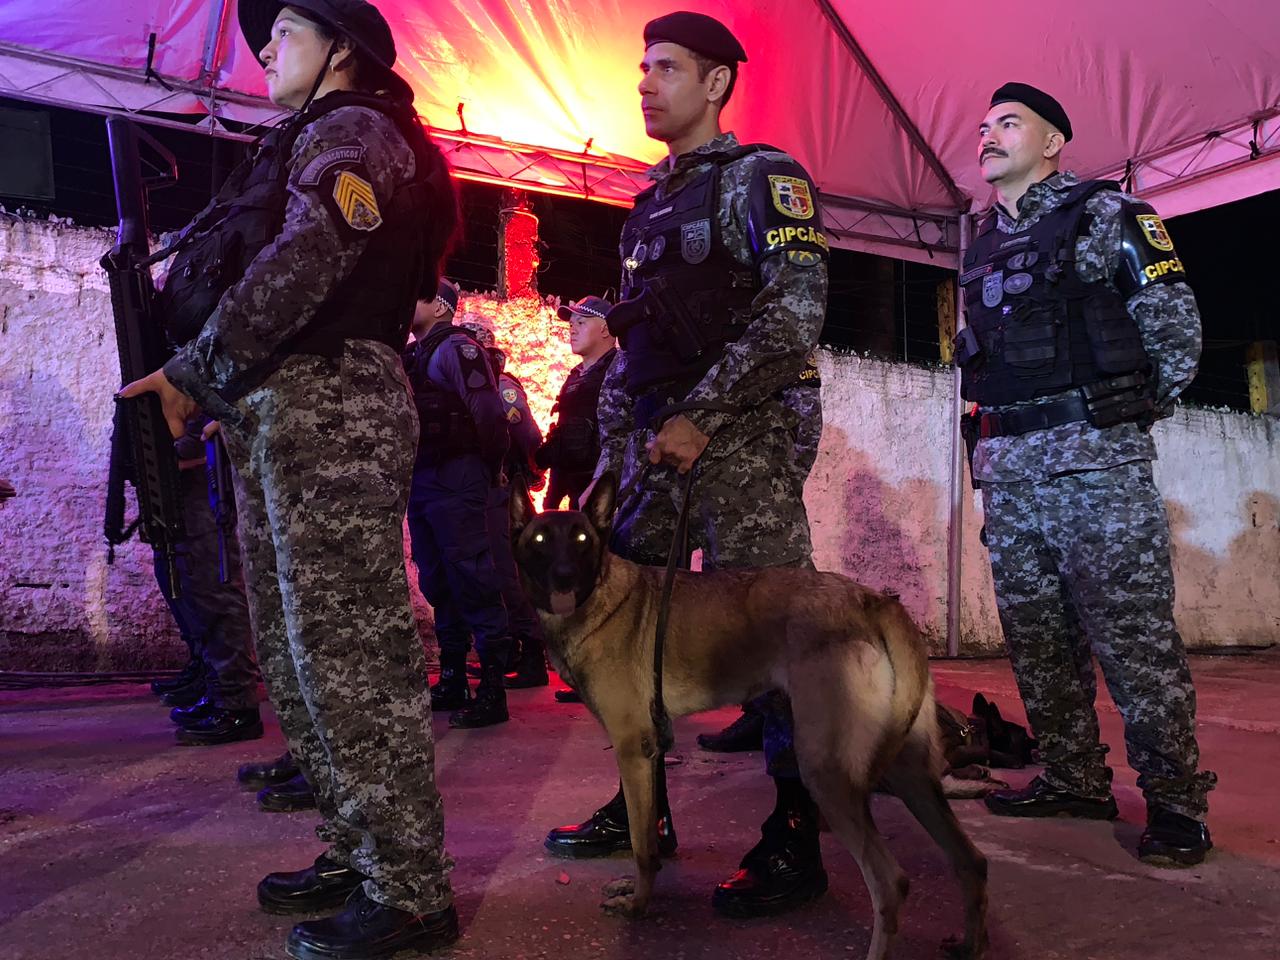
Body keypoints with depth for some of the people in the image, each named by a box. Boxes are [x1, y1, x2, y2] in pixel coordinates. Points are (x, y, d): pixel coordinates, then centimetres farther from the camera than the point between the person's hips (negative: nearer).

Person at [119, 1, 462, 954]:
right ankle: (359, 857, 20)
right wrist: (206, 387, 9)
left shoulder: (351, 131, -1)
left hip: (329, 404, -10)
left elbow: (299, 268, -18)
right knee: (298, 655, 11)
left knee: (350, 653, -10)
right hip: (281, 411, 10)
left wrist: (194, 375, -12)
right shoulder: (310, 142, 29)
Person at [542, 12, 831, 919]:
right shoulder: (653, 200, 24)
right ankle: (642, 807, 23)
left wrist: (701, 417, -18)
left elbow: (796, 312, -14)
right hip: (655, 440, 8)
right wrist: (613, 453, 17)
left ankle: (795, 845, 2)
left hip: (739, 438, -8)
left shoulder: (761, 177, 0)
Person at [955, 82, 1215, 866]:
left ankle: (1176, 800, 5)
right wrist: (1000, 433, 14)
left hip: (1092, 458, -7)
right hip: (1008, 465, 7)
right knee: (1037, 637, 9)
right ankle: (1074, 781, 20)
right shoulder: (985, 247, 20)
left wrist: (1123, 417, 5)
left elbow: (1175, 330, -1)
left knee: (1133, 633, -6)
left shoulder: (1104, 215, 1)